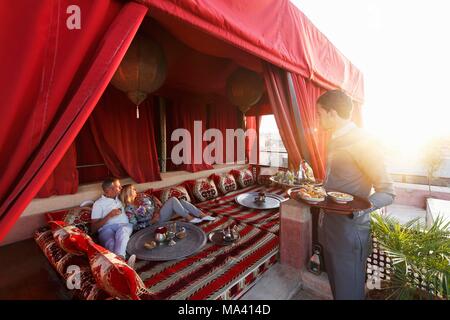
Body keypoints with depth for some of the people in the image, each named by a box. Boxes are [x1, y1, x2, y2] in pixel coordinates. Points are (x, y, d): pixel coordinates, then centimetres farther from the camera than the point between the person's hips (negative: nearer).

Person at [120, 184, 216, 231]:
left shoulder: (142, 198, 12)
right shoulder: (129, 209, -8)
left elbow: (153, 198, 26)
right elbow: (135, 227, -13)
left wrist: (159, 203, 5)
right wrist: (151, 221, -18)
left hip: (159, 211, 7)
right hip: (156, 219, -7)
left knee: (182, 201, -12)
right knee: (173, 199, -25)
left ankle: (203, 215, -12)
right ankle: (189, 218, -20)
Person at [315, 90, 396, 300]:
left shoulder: (362, 141, -16)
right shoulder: (336, 140, 11)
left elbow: (387, 192, -16)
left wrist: (356, 208, -32)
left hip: (350, 228, -8)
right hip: (330, 225, 8)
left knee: (348, 291, 10)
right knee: (335, 284, 24)